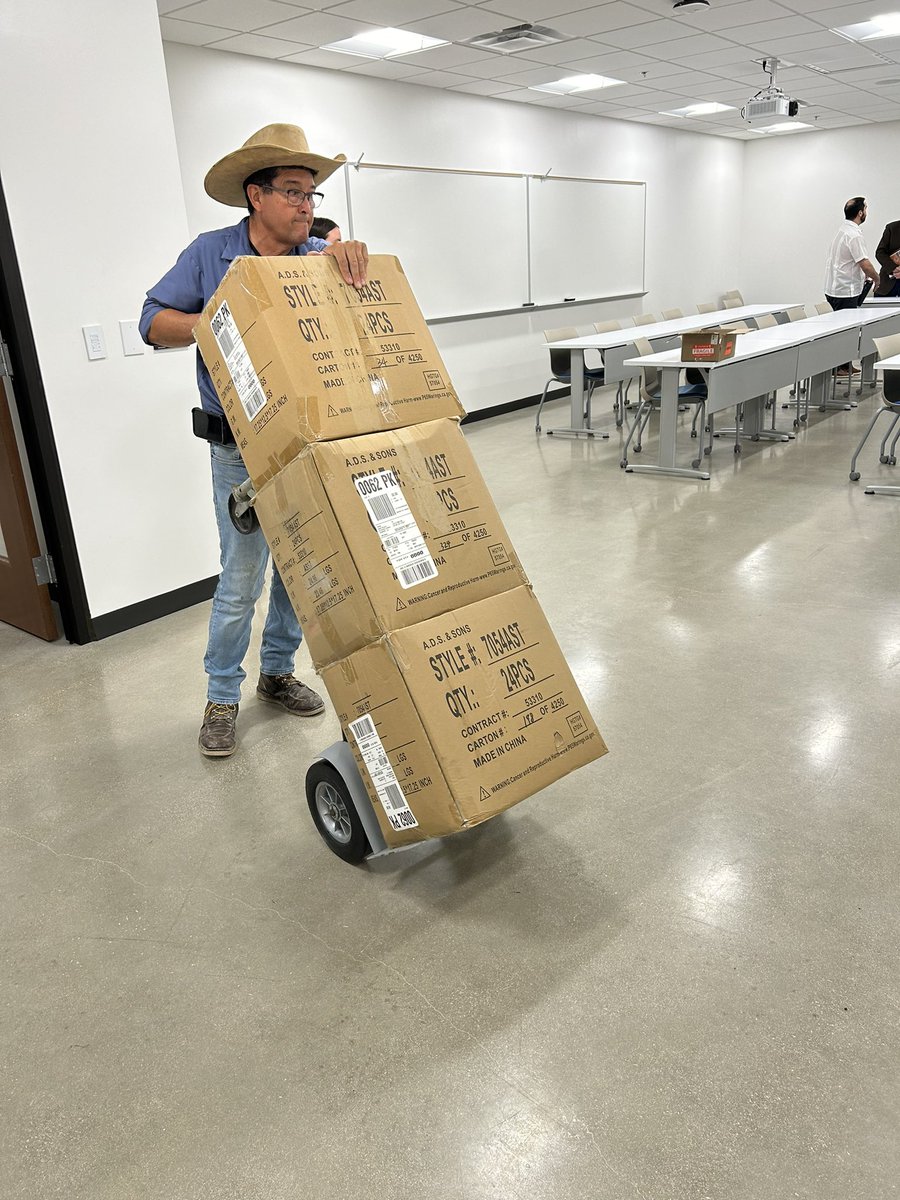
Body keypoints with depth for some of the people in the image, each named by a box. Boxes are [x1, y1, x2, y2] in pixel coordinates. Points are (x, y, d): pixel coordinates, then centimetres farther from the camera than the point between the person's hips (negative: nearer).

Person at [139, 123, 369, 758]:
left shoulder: (320, 256, 2)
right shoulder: (210, 254, -4)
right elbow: (154, 320, -3)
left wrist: (347, 251, -30)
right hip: (243, 449, -3)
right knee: (242, 579, -3)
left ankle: (278, 672, 33)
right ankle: (223, 698, 15)